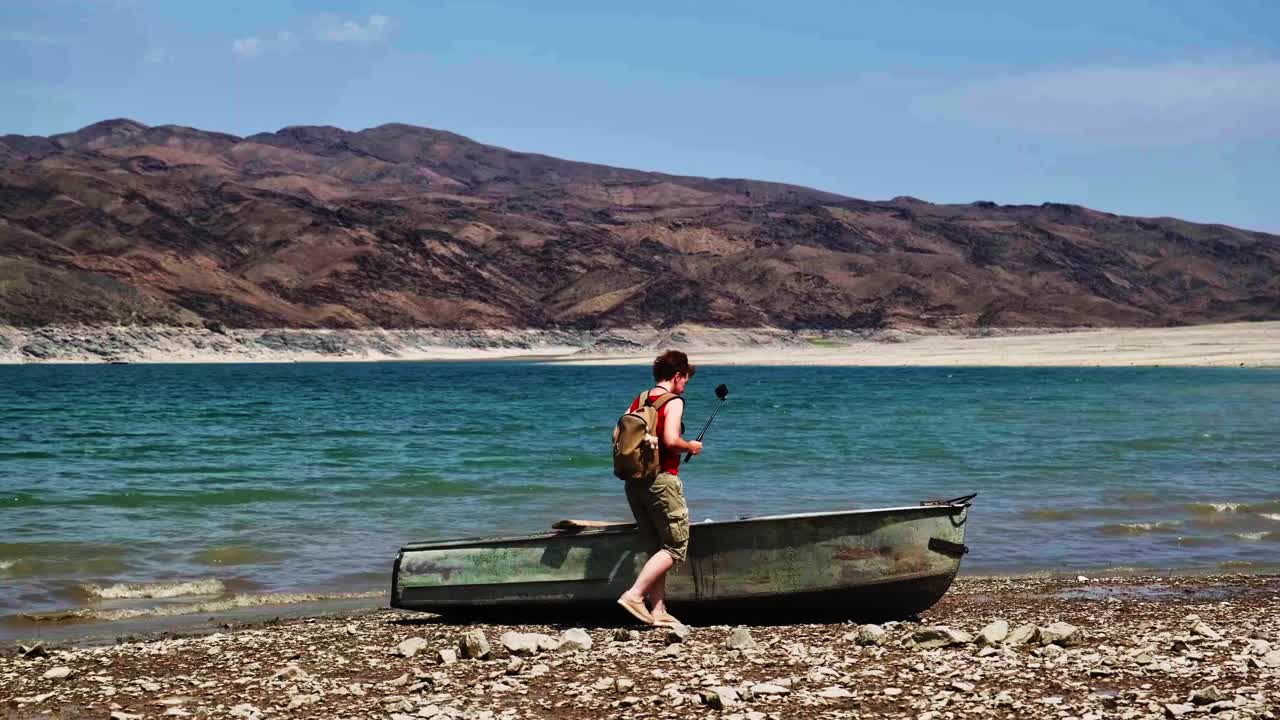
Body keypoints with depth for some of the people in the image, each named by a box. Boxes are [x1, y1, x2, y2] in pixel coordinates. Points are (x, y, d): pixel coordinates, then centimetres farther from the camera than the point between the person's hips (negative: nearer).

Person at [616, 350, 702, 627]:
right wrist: (691, 446, -2)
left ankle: (658, 611, 12)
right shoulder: (673, 402, -9)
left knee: (657, 548, 14)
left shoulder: (638, 401, 12)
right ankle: (635, 594, -13)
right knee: (676, 548, -1)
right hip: (662, 479, -8)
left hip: (634, 481, 8)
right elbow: (671, 440, -21)